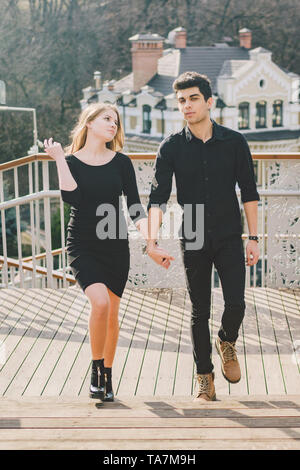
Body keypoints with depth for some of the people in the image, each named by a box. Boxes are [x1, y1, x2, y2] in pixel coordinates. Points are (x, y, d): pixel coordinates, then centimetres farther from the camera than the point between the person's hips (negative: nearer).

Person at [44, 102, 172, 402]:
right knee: (100, 301, -22)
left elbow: (135, 207, 0)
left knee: (111, 312, 6)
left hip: (115, 246, 2)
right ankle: (96, 369, -3)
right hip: (82, 246, -2)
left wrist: (149, 241, -13)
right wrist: (59, 158, -15)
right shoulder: (71, 161, 0)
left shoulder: (121, 162, 4)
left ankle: (107, 377, 22)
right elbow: (71, 197, -18)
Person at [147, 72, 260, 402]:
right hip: (193, 241, 0)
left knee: (235, 304, -10)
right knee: (199, 313, 6)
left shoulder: (234, 142, -1)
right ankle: (204, 378, 20)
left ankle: (227, 342, 24)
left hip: (229, 238, 0)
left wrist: (253, 238, -1)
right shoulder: (171, 148, -2)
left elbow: (248, 192, 4)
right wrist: (152, 240, -22)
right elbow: (158, 198, -8)